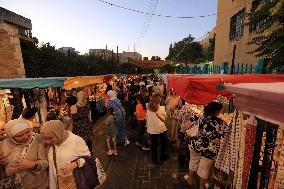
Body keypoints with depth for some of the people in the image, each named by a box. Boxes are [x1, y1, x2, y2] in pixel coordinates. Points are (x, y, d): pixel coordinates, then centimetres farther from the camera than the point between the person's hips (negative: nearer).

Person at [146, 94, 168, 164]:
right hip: (161, 129, -2)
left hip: (152, 129, 2)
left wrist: (148, 127, 11)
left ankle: (155, 158, 33)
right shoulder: (162, 108, -18)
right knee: (163, 143, 21)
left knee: (153, 144, 17)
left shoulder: (148, 109, -10)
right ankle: (163, 157, 39)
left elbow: (147, 119, -1)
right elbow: (164, 119, -8)